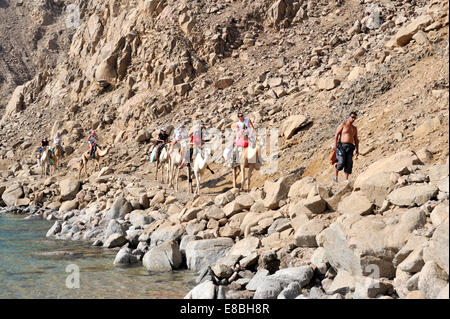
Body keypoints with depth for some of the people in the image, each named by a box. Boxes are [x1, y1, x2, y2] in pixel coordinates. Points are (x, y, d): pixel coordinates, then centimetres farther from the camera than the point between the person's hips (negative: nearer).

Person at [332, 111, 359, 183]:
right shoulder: (343, 125, 4)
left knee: (349, 163, -8)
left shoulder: (354, 128, 19)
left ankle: (346, 180, -9)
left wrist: (357, 149, 8)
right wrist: (335, 144, -16)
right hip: (342, 146, -5)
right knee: (341, 162, -14)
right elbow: (336, 134, -5)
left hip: (350, 147, 5)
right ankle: (336, 175, 10)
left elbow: (356, 140, 19)